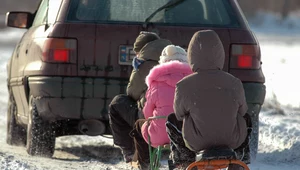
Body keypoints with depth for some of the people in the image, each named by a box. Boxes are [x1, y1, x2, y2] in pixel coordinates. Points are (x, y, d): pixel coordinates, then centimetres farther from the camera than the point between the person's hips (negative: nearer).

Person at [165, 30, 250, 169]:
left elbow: (179, 114, -1)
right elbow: (242, 111, 3)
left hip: (198, 142, -2)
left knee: (171, 120, 27)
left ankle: (183, 155, 30)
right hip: (233, 141, 2)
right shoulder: (234, 83, -12)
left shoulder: (184, 86, -17)